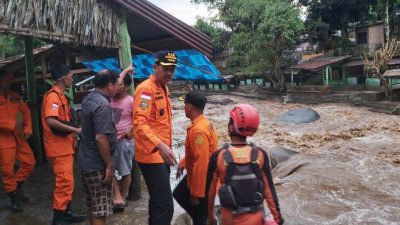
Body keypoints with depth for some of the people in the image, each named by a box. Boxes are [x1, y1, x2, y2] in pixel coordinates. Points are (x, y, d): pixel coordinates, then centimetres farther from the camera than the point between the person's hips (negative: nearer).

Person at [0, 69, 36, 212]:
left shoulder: (15, 97, 9)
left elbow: (26, 112, 13)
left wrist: (28, 128, 2)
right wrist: (12, 124, -22)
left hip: (18, 137, 6)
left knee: (29, 162, 10)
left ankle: (17, 188, 30)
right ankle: (14, 197, 18)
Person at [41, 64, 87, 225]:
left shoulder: (60, 96, 15)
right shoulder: (53, 96, -16)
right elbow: (51, 121, -29)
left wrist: (73, 130, 14)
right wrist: (75, 129, -26)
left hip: (65, 146, 10)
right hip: (59, 147, -10)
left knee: (67, 182, 16)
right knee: (65, 182, -6)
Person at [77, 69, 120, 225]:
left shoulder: (89, 98, 9)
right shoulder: (103, 104, -21)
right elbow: (101, 138, -27)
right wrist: (109, 165, -19)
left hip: (86, 160, 10)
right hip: (97, 164, -10)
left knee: (93, 207, 20)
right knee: (100, 211, 0)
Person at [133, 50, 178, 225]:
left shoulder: (164, 88, 14)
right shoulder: (146, 89, -15)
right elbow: (139, 123, -25)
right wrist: (160, 145, -36)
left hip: (161, 155, 10)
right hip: (151, 155, -9)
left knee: (158, 201, 20)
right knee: (165, 205, -11)